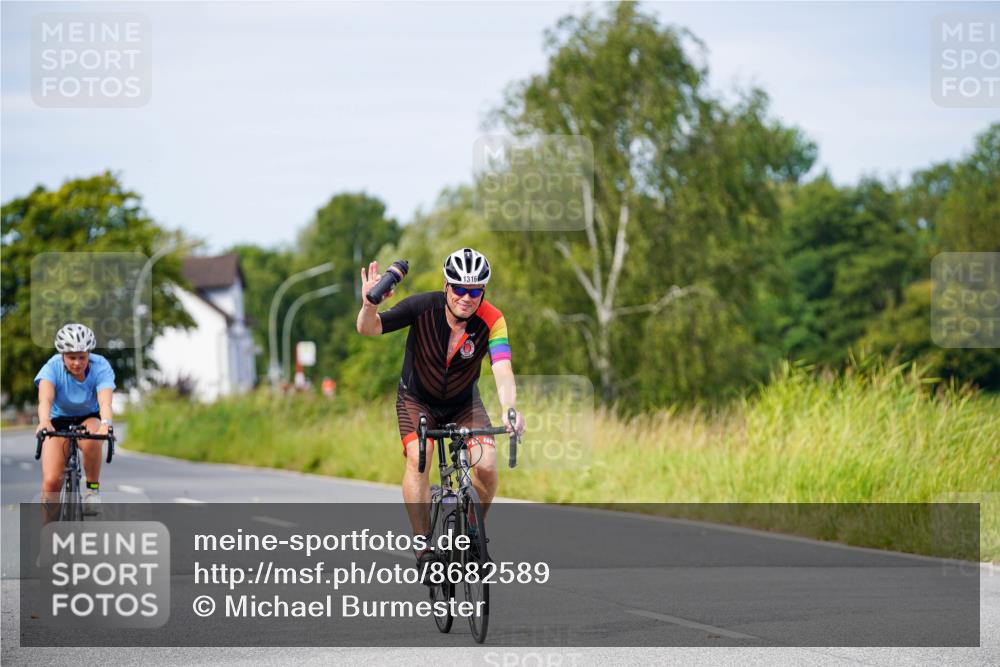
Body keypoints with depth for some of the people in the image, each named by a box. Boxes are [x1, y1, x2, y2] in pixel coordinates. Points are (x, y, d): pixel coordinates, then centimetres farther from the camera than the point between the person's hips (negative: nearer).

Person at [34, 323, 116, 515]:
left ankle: (93, 488, -13)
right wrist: (44, 422, -62)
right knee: (51, 481, -17)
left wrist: (105, 424, -60)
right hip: (58, 421, 0)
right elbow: (45, 399, -40)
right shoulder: (53, 367, -24)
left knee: (91, 441, -37)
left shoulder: (101, 367, -23)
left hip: (89, 419, 0)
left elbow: (105, 401, -39)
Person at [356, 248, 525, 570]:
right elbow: (369, 328, -30)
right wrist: (369, 305, -53)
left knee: (486, 465, -20)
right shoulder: (423, 307, -26)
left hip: (463, 401, 1)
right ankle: (424, 547, -19)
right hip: (417, 399, -1)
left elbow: (502, 370, -37)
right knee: (418, 458, -27)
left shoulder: (491, 320, -25)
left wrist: (510, 410, -56)